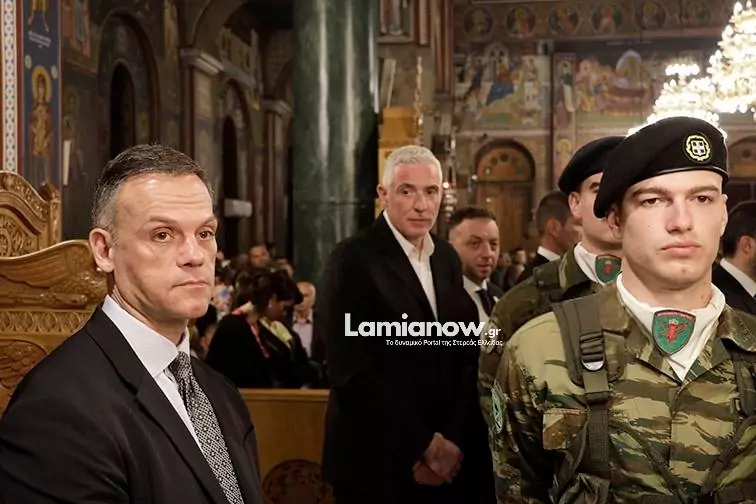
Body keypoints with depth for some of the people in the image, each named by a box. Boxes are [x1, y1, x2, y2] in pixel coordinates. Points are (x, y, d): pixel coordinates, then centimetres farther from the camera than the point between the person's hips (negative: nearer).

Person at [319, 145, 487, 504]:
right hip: (376, 464, -6)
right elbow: (352, 373, -17)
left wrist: (452, 442, -6)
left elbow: (465, 357, 6)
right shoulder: (353, 259, -12)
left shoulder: (447, 259, 8)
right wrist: (424, 446, -14)